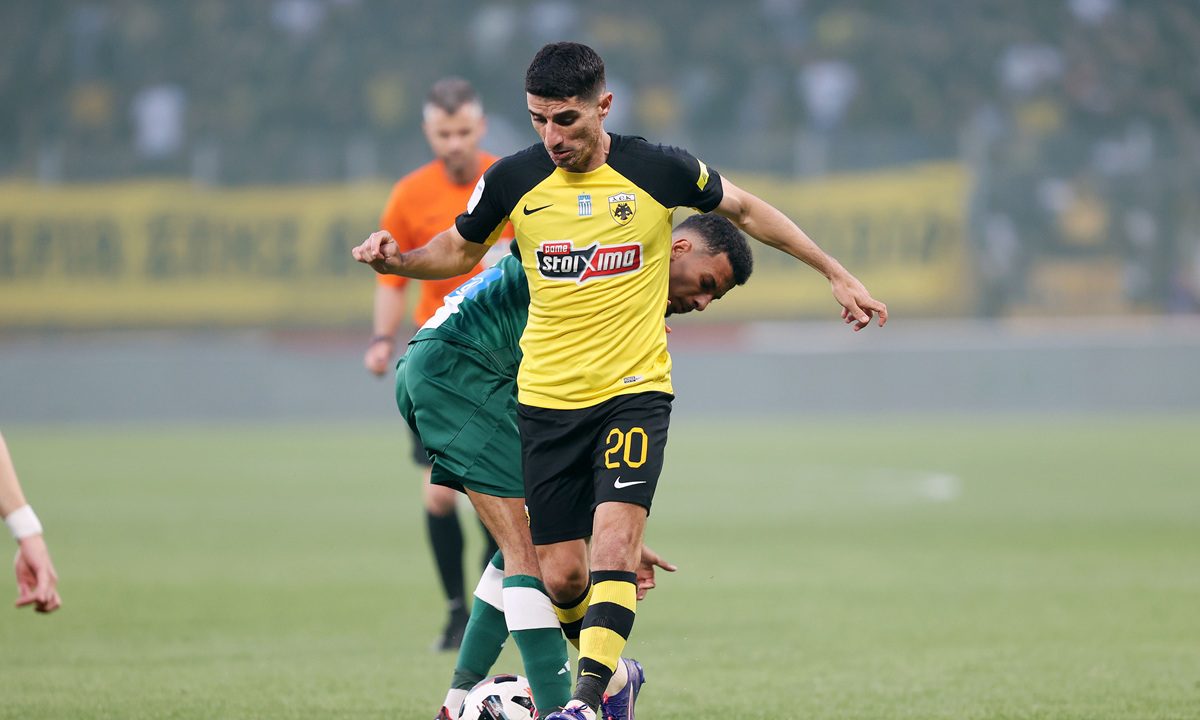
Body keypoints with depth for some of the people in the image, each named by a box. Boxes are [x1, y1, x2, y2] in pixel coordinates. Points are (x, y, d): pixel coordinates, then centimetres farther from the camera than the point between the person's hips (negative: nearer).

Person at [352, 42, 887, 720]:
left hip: (636, 391, -2)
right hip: (547, 401, 2)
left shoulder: (659, 169, -8)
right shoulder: (513, 180, -4)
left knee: (614, 538, -23)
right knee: (562, 576, 1)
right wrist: (396, 260, -6)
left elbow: (742, 208, 10)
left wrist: (837, 274, 13)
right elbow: (460, 250, 15)